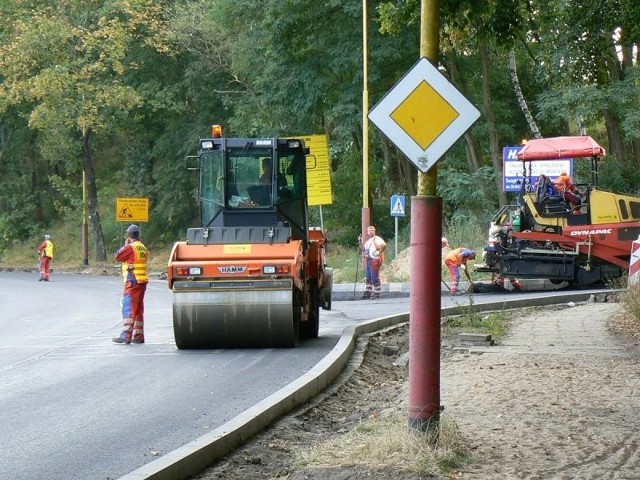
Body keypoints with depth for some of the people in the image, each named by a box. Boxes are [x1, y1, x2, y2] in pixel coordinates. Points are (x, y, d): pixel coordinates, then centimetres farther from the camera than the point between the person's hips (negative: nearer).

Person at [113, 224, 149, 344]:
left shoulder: (130, 247, -11)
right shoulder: (143, 248, 14)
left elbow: (118, 257, -6)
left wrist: (124, 245, 7)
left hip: (132, 281, -9)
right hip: (142, 281, 9)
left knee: (128, 308, -11)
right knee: (138, 309, 14)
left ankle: (126, 335, -18)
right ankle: (138, 335, 16)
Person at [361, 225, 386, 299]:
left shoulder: (377, 239, -8)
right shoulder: (368, 241, 20)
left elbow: (384, 245, -25)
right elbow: (364, 248, 35)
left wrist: (379, 252, -20)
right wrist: (364, 253, 15)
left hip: (375, 260, -9)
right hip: (368, 260, 9)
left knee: (375, 278, -8)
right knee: (368, 277, 11)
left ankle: (377, 293, -4)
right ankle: (368, 293, 15)